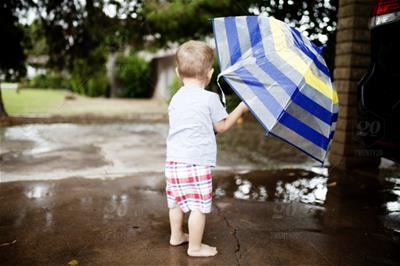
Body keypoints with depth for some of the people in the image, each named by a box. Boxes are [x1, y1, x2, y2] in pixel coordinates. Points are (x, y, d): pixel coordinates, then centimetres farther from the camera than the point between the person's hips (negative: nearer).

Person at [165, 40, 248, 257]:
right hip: (197, 161, -7)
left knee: (177, 201, 20)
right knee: (199, 206, 4)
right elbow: (222, 127, 1)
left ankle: (176, 235, 37)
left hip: (173, 160, 7)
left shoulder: (175, 99, 9)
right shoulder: (210, 98, -9)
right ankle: (195, 247, 14)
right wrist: (241, 109, 12)